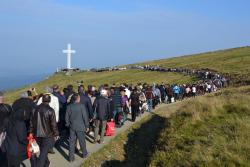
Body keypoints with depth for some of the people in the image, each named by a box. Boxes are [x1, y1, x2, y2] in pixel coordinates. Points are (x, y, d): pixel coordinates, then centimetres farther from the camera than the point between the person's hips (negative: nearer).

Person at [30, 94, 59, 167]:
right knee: (43, 154, -2)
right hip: (47, 135, -6)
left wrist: (31, 132, 18)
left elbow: (32, 122, 8)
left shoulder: (36, 109, 1)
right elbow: (53, 124, -14)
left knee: (43, 151, 24)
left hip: (37, 135, 6)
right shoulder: (50, 110, -16)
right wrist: (56, 134, -2)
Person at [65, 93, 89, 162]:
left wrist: (68, 124, 17)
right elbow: (85, 117, -11)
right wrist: (87, 126, -1)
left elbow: (66, 117, 3)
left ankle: (71, 157, 11)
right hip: (80, 127, -3)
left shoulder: (69, 106, -3)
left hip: (72, 127, 3)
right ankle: (84, 154, 30)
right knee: (82, 141, 13)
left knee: (72, 142, 8)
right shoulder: (81, 106, -14)